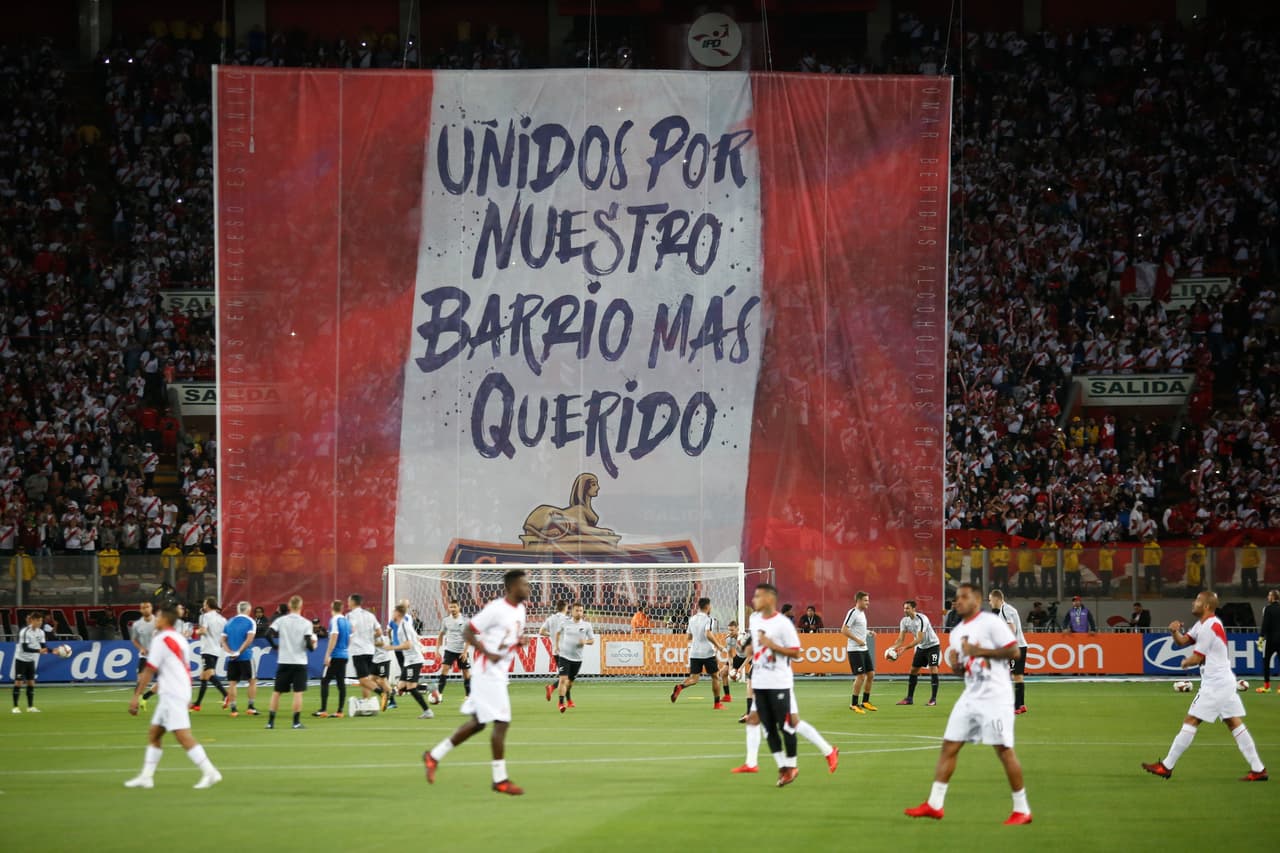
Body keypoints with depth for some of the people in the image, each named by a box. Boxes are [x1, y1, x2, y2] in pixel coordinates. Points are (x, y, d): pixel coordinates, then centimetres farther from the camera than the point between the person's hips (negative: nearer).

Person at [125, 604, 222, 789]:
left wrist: (136, 696, -10)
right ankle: (146, 777, 12)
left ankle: (209, 772, -16)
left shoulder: (160, 640, -11)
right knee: (154, 734, 12)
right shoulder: (179, 639, 15)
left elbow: (149, 671, -13)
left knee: (183, 735, -13)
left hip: (172, 695, -10)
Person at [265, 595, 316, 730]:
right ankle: (296, 722, -4)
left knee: (276, 692, 9)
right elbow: (309, 645, -12)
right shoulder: (306, 623, -6)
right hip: (299, 662, -2)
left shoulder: (280, 620, 0)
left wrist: (276, 647, 8)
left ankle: (270, 721, 7)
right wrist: (313, 644, 11)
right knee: (298, 692, 0)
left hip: (283, 662, 2)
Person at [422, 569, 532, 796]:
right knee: (502, 723, -9)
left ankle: (434, 755, 25)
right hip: (488, 673, -10)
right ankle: (500, 780, -3)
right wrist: (488, 653, -24)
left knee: (477, 723, 14)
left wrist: (520, 641, 3)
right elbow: (468, 632, -14)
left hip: (500, 674, 10)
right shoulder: (496, 609, -16)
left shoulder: (520, 610, 11)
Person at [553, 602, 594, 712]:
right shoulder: (565, 623, 0)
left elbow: (592, 640, 5)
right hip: (564, 656, -2)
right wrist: (556, 645, 14)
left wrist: (585, 641, -15)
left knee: (570, 681, 15)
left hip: (577, 658, 2)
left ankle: (569, 700, 41)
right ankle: (561, 703, -18)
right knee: (563, 679, -17)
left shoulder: (586, 625, -1)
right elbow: (558, 632, 21)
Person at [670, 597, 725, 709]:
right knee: (715, 677, 12)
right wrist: (718, 645, -14)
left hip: (694, 653, 5)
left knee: (693, 678, 3)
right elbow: (708, 635, -25)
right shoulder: (709, 619, -10)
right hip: (708, 652, -5)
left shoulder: (692, 619, 11)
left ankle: (679, 687, -28)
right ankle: (717, 703, 15)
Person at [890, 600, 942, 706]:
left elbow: (919, 639, -32)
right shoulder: (904, 621, -6)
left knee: (933, 670, -15)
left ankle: (933, 699, -12)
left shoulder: (921, 619, -27)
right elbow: (901, 639, -6)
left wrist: (905, 647, -38)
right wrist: (893, 649, -24)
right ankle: (909, 698, 11)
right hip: (921, 647, 7)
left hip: (932, 645, -7)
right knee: (913, 670, 5)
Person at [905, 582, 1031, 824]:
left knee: (1004, 749, -7)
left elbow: (1013, 651, -14)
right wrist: (955, 665, 0)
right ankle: (934, 804, 6)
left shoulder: (991, 623, -8)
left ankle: (1022, 810, 1)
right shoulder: (957, 632, 16)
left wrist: (979, 651, -17)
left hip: (995, 697, -8)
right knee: (949, 746, 3)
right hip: (970, 697, 8)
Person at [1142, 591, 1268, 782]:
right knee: (1235, 724, 6)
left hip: (1214, 685, -10)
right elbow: (1182, 641, 16)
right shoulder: (1202, 624, 15)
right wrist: (1175, 631, -6)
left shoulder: (1209, 627, -16)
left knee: (1190, 722, -5)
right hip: (1226, 682, 10)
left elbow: (1196, 658, -12)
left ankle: (1167, 766, 0)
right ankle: (1258, 769, 1)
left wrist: (1185, 662, 10)